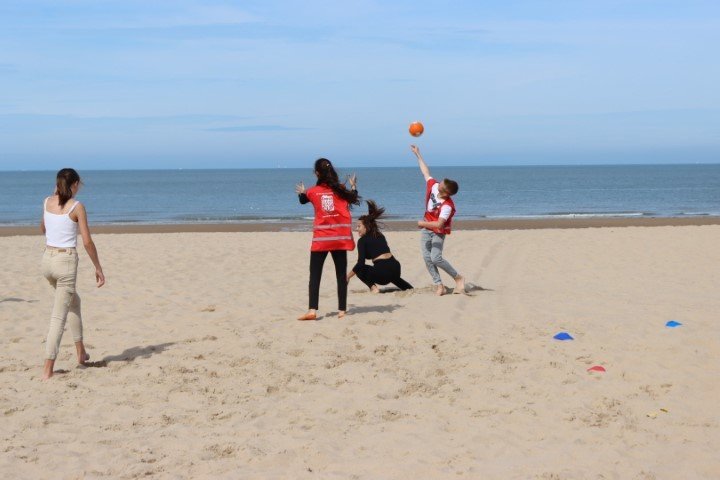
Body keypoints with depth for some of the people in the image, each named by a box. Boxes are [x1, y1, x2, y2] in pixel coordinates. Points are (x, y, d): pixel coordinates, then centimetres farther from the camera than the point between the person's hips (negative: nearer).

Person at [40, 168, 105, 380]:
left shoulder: (47, 202, 5)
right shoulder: (77, 207, -10)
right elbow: (87, 242, -10)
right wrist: (98, 268, 1)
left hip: (48, 259, 6)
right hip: (66, 261, -6)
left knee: (73, 300, 29)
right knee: (59, 316, -2)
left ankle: (81, 352, 33)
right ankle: (48, 368, -5)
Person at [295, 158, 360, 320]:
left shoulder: (313, 192, 0)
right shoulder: (340, 189, 0)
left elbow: (302, 200, 23)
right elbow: (354, 200, 17)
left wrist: (302, 192, 44)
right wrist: (354, 186, 32)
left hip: (320, 238, -1)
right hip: (340, 238, 1)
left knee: (315, 275, 0)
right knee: (341, 275, 7)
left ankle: (312, 310, -11)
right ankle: (342, 310, 7)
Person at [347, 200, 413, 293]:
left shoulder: (362, 240, -1)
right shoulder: (380, 236, 19)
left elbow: (360, 263, -8)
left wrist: (348, 276, 0)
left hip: (383, 272, -7)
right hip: (396, 269, 7)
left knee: (359, 269, 15)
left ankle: (373, 287, -4)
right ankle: (409, 288, 25)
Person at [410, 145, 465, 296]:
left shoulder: (447, 206, -32)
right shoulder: (433, 186, -13)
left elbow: (439, 224, -38)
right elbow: (426, 172, 1)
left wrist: (423, 223, -27)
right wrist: (418, 154, 5)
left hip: (438, 232, -7)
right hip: (427, 229, 7)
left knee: (436, 258, -19)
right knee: (427, 257, -3)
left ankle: (458, 278, -1)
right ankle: (439, 285, 1)